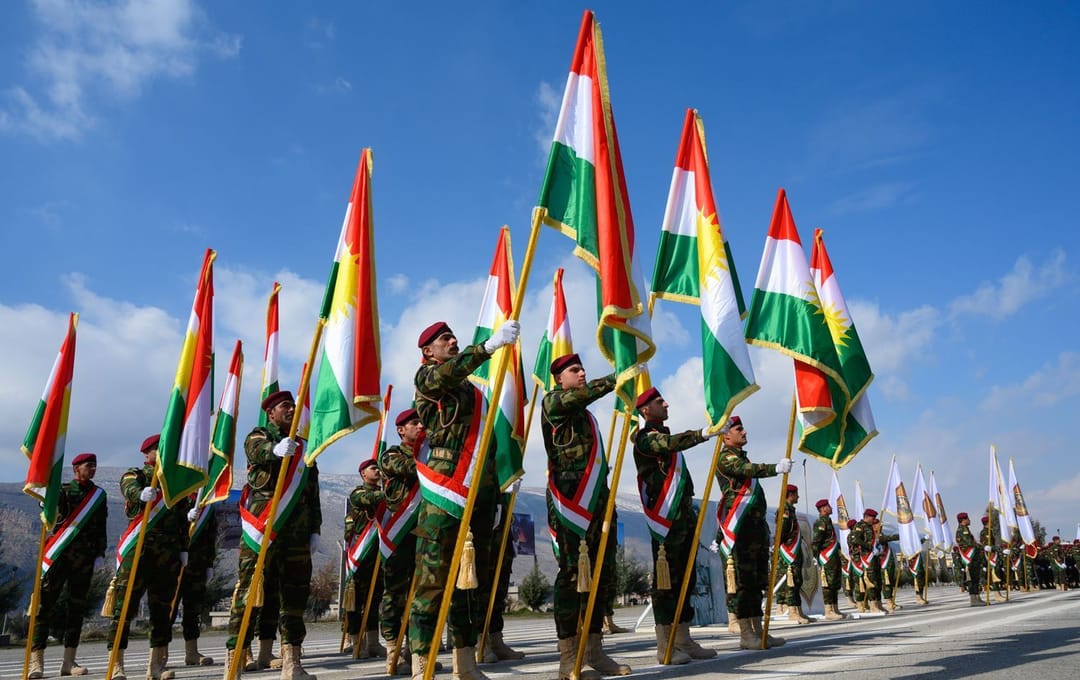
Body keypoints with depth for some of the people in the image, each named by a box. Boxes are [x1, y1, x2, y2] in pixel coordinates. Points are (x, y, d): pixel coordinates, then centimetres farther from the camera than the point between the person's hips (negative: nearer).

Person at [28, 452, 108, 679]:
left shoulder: (99, 494, 15)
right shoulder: (63, 490, 7)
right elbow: (54, 508, -12)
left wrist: (101, 553, 9)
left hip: (84, 558, 3)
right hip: (59, 554, -3)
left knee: (77, 607, 3)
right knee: (45, 604, -6)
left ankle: (69, 662, 8)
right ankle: (36, 661, -3)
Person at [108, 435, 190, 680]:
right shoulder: (134, 476, 8)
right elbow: (131, 491, -17)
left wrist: (184, 549, 13)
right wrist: (143, 494, -40)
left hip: (169, 553, 4)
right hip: (138, 549, -4)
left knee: (163, 609, 4)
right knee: (126, 607, -5)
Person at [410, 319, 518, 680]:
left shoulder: (471, 387, 22)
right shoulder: (426, 376, 3)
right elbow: (448, 371, -21)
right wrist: (489, 345, -34)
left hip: (480, 494, 7)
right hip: (443, 494, -7)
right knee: (433, 579, -7)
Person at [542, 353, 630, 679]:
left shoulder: (584, 413, 26)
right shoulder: (553, 401, 3)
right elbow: (582, 393, -19)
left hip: (596, 501, 9)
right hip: (570, 503, -8)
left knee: (600, 574, 6)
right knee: (573, 573, -10)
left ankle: (594, 651, 13)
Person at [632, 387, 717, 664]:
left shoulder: (665, 436, 25)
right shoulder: (646, 437, -5)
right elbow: (671, 443, -29)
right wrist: (703, 433, -40)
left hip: (683, 516, 9)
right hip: (665, 519, -9)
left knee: (683, 577, 9)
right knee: (666, 578, -9)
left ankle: (683, 640, 14)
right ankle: (664, 645, -6)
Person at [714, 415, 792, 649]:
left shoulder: (742, 458, 27)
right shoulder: (725, 457, -3)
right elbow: (748, 469, -24)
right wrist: (776, 468, -39)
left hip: (756, 526, 10)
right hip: (739, 527, -10)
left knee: (757, 581, 10)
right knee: (741, 580, -9)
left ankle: (758, 631, 14)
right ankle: (746, 634, -8)